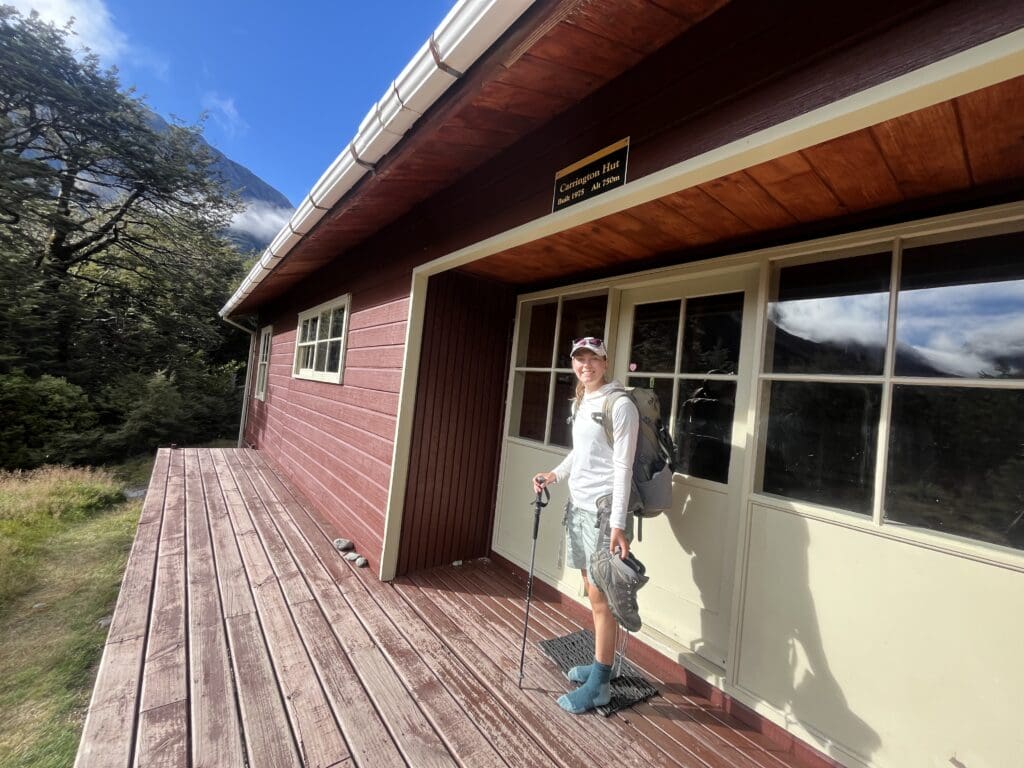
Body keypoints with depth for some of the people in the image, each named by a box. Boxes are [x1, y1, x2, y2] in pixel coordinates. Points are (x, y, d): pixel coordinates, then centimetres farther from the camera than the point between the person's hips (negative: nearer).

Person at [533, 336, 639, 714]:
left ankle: (598, 685, 20)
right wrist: (554, 475, 9)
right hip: (579, 505, 8)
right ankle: (601, 664, 36)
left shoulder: (620, 405, -13)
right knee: (591, 591, 18)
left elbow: (622, 467, -17)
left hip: (604, 508, -8)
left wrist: (617, 523, -19)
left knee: (601, 598, 3)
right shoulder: (581, 403, 12)